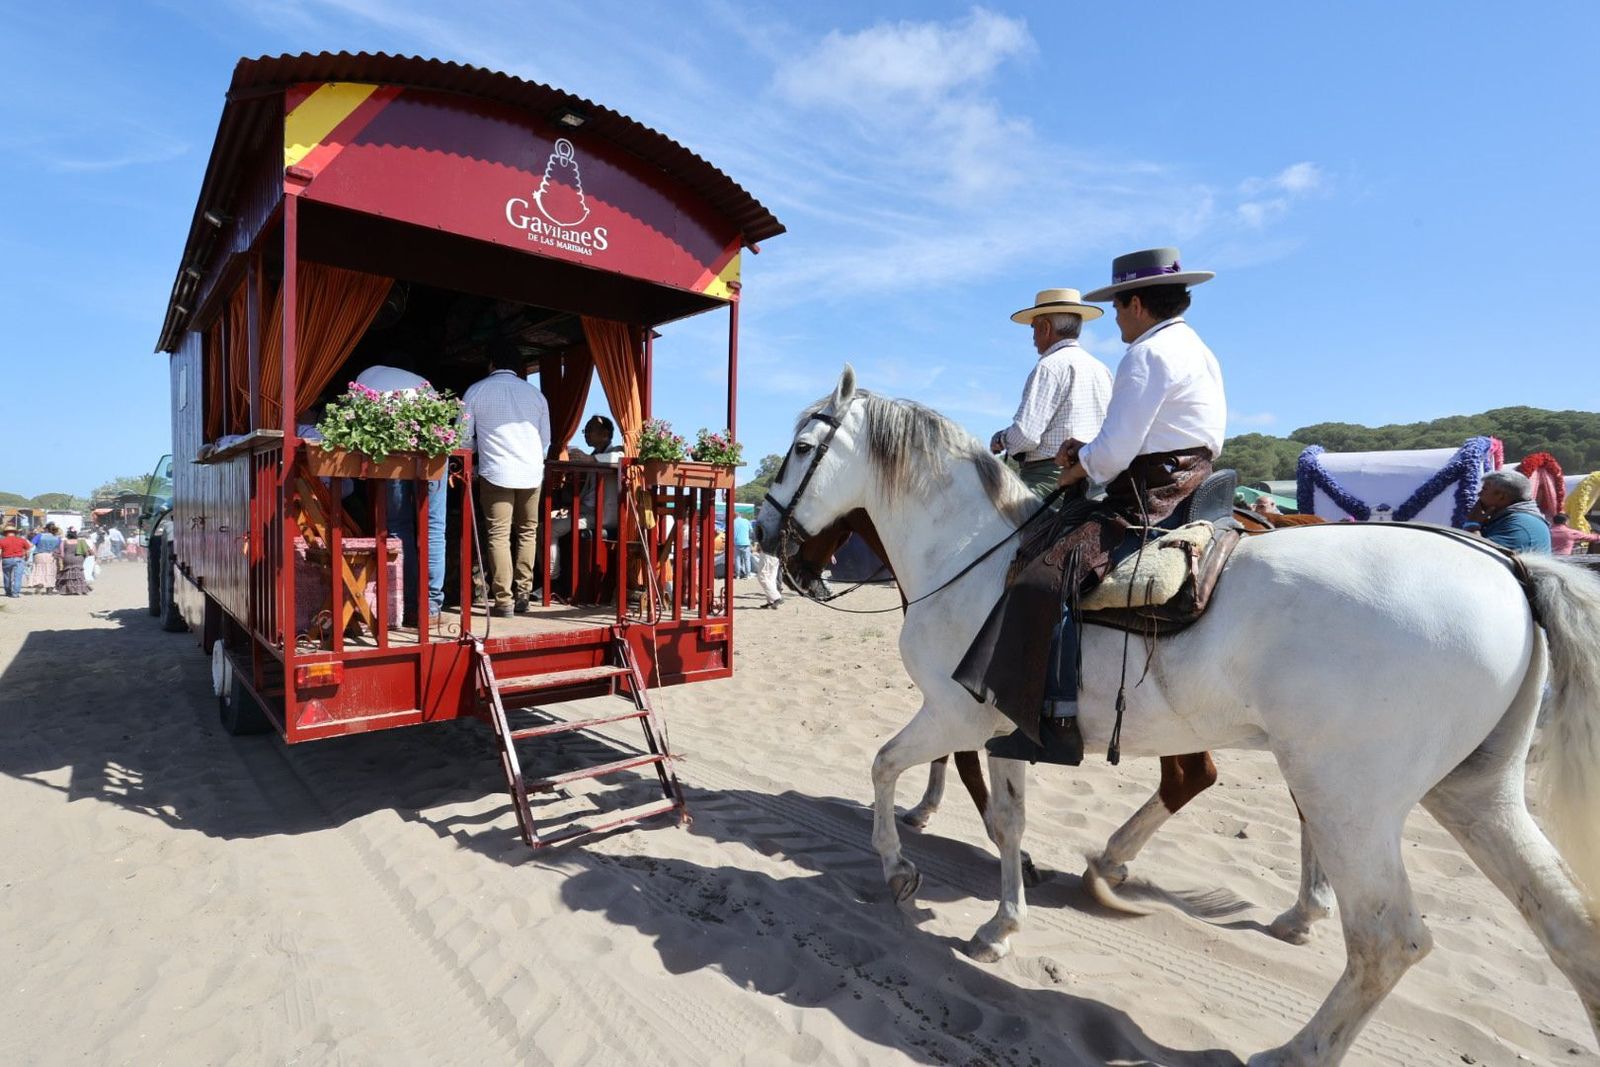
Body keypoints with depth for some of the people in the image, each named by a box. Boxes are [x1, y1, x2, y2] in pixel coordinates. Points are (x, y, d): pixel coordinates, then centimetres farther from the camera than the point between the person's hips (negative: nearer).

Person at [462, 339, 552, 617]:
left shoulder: (476, 391, 5)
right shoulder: (535, 394, 10)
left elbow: (464, 438, 5)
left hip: (496, 472, -2)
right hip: (531, 472, 2)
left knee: (499, 535, -1)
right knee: (527, 533, 11)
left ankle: (504, 601, -4)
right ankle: (523, 596, 11)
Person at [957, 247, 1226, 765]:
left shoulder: (1147, 354, -12)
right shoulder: (1200, 352, 22)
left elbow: (1114, 452, -19)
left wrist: (1080, 466, 2)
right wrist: (1091, 449, 11)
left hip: (1144, 501, -11)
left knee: (1046, 577, -22)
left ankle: (1055, 712, -26)